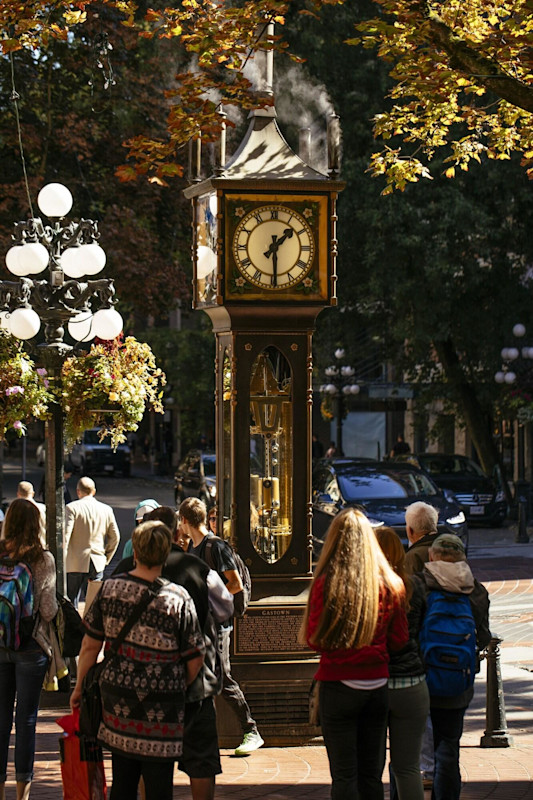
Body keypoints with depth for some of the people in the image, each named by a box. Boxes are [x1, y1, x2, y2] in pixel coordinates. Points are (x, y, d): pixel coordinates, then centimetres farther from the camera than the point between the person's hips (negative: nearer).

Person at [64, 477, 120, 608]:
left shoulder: (72, 508, -8)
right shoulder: (106, 510, 6)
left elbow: (64, 536, -14)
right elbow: (115, 537, 11)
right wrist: (106, 558, 21)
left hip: (76, 564, -4)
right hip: (97, 565, 4)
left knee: (71, 602, 1)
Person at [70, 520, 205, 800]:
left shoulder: (110, 588, -4)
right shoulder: (178, 599, -12)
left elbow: (90, 645, 2)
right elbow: (195, 661, -6)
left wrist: (80, 687, 17)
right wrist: (181, 688, 14)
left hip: (116, 695, 3)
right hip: (160, 707, -3)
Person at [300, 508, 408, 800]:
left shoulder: (325, 584, -11)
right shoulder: (389, 584, -2)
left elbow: (313, 639, -5)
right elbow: (399, 641, 4)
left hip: (339, 687, -3)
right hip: (377, 686, 3)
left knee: (344, 775, 1)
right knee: (371, 775, 12)